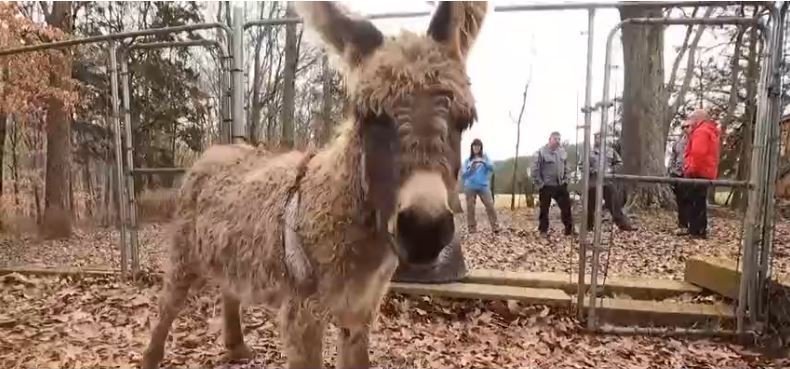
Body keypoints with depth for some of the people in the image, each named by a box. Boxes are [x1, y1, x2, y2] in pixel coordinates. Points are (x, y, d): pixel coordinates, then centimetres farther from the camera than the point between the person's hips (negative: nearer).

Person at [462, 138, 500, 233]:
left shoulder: (485, 157, 12)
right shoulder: (468, 160, 10)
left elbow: (491, 168, -4)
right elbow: (463, 175, 6)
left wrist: (484, 162, -21)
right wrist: (470, 169, -12)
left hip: (483, 186, 0)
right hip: (470, 187, 1)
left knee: (490, 206, -11)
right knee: (470, 208, -1)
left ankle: (495, 227, -8)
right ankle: (472, 228, 6)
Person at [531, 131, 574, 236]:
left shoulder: (562, 152, 7)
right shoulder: (541, 152, -12)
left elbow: (566, 167, 17)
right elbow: (535, 170, -12)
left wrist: (566, 179, 7)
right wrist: (540, 184, -13)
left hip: (560, 186, 5)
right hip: (546, 186, -5)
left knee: (566, 207, 8)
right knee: (544, 210, 6)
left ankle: (569, 229, 20)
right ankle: (543, 230, 18)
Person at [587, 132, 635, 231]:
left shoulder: (610, 151, 10)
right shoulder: (589, 152, 5)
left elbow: (619, 163, 12)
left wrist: (611, 169, -5)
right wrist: (592, 170, -12)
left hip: (607, 181, 1)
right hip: (592, 182, -1)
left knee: (614, 203, 0)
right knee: (590, 205, 6)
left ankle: (622, 223, 5)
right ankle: (588, 226, 18)